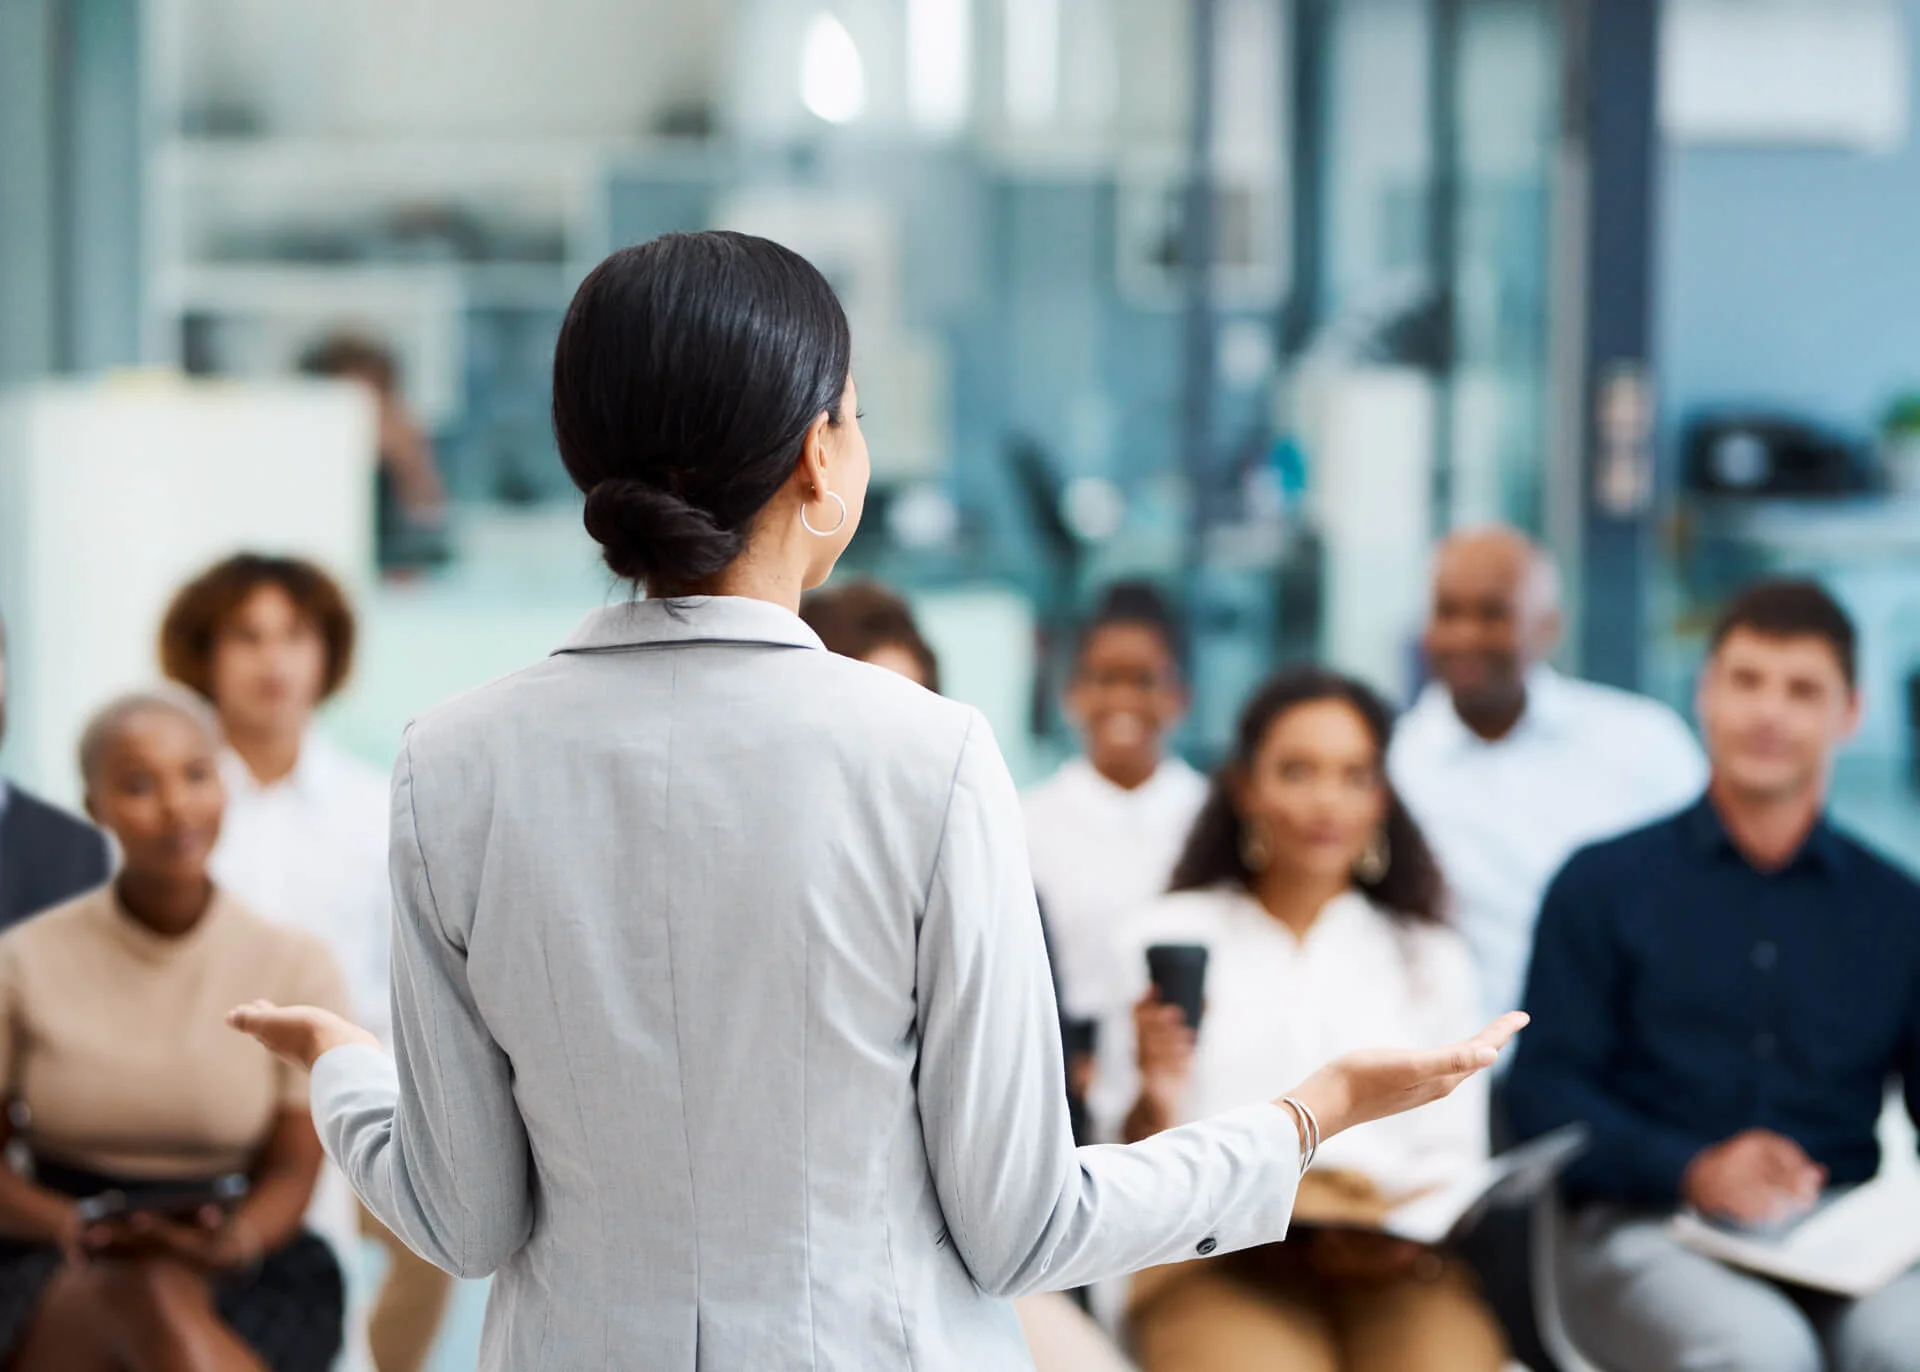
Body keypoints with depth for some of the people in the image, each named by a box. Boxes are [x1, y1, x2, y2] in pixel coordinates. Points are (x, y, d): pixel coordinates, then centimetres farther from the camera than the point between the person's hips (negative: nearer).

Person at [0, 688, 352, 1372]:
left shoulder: (296, 968, 1)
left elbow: (293, 1169, 4)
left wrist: (237, 1237, -19)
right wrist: (70, 1226, -16)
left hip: (237, 1288, 0)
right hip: (57, 1281, 0)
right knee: (148, 1293, -38)